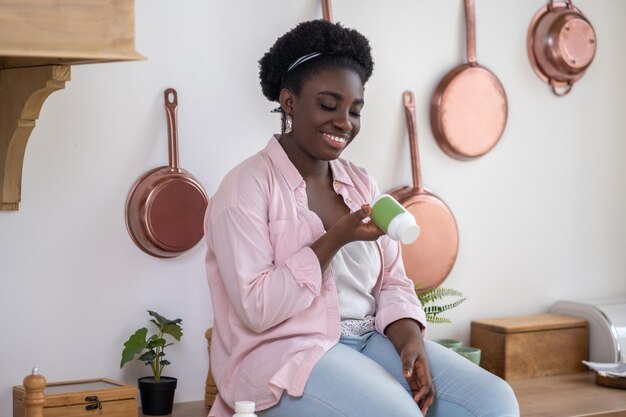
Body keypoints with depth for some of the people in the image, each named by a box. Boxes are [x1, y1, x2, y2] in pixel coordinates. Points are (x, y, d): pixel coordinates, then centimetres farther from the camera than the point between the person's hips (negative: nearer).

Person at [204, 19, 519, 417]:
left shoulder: (361, 184, 12)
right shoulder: (248, 186, -9)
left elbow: (392, 282, 11)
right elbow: (257, 309, -16)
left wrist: (411, 341, -10)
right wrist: (336, 239, -19)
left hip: (370, 340, 7)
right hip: (285, 353, -6)